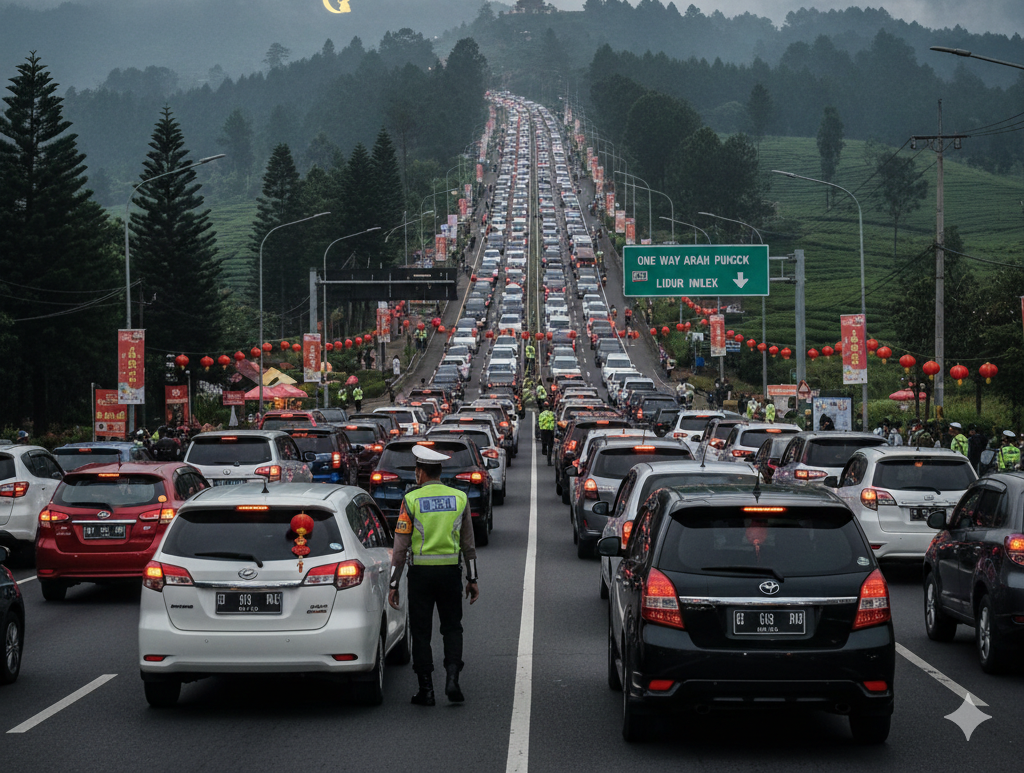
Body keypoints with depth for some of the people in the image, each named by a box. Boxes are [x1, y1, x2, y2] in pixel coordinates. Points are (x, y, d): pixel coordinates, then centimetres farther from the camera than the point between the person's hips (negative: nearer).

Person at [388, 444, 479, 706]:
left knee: (421, 631, 6)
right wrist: (472, 579, 13)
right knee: (452, 627, 14)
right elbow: (468, 544, 7)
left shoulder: (411, 500, -6)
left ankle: (426, 689, 5)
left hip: (420, 572, -2)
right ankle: (452, 679, -4)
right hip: (450, 571, 2)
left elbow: (400, 546, -6)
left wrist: (394, 584, -2)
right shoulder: (460, 498, 3)